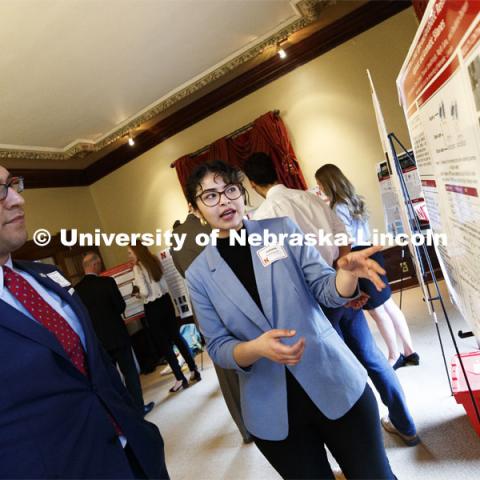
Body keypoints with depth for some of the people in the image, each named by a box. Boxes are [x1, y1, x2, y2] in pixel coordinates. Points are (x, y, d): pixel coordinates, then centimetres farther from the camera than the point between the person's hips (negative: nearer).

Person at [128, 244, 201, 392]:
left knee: (164, 343, 4)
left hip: (152, 307, -6)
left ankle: (180, 379, 9)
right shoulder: (155, 261, 7)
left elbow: (145, 292, -18)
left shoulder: (137, 268, -13)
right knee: (176, 336, 14)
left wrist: (139, 295, 1)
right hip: (165, 301, 6)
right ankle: (194, 371, 17)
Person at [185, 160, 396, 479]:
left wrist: (347, 272, -28)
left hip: (335, 385, 0)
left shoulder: (282, 229, -5)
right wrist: (256, 348, -24)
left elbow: (326, 290, -5)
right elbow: (218, 347, -3)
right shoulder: (199, 274, -3)